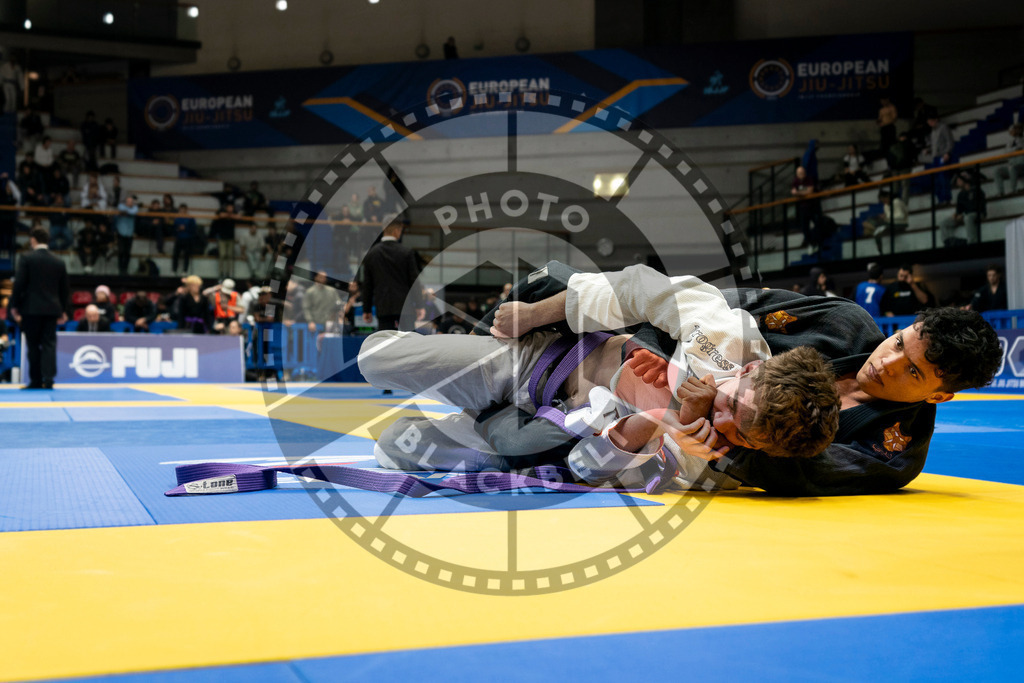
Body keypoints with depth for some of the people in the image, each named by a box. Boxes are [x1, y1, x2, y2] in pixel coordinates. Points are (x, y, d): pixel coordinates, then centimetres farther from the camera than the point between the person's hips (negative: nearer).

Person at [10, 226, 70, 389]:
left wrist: (14, 306, 1)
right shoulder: (58, 262, 7)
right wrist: (64, 310, 19)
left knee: (33, 345, 5)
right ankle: (48, 378, -9)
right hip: (52, 309, 3)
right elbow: (65, 288, 11)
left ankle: (36, 380, 7)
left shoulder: (26, 259, -5)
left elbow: (19, 284, -8)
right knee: (49, 343, 2)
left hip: (31, 309, -3)